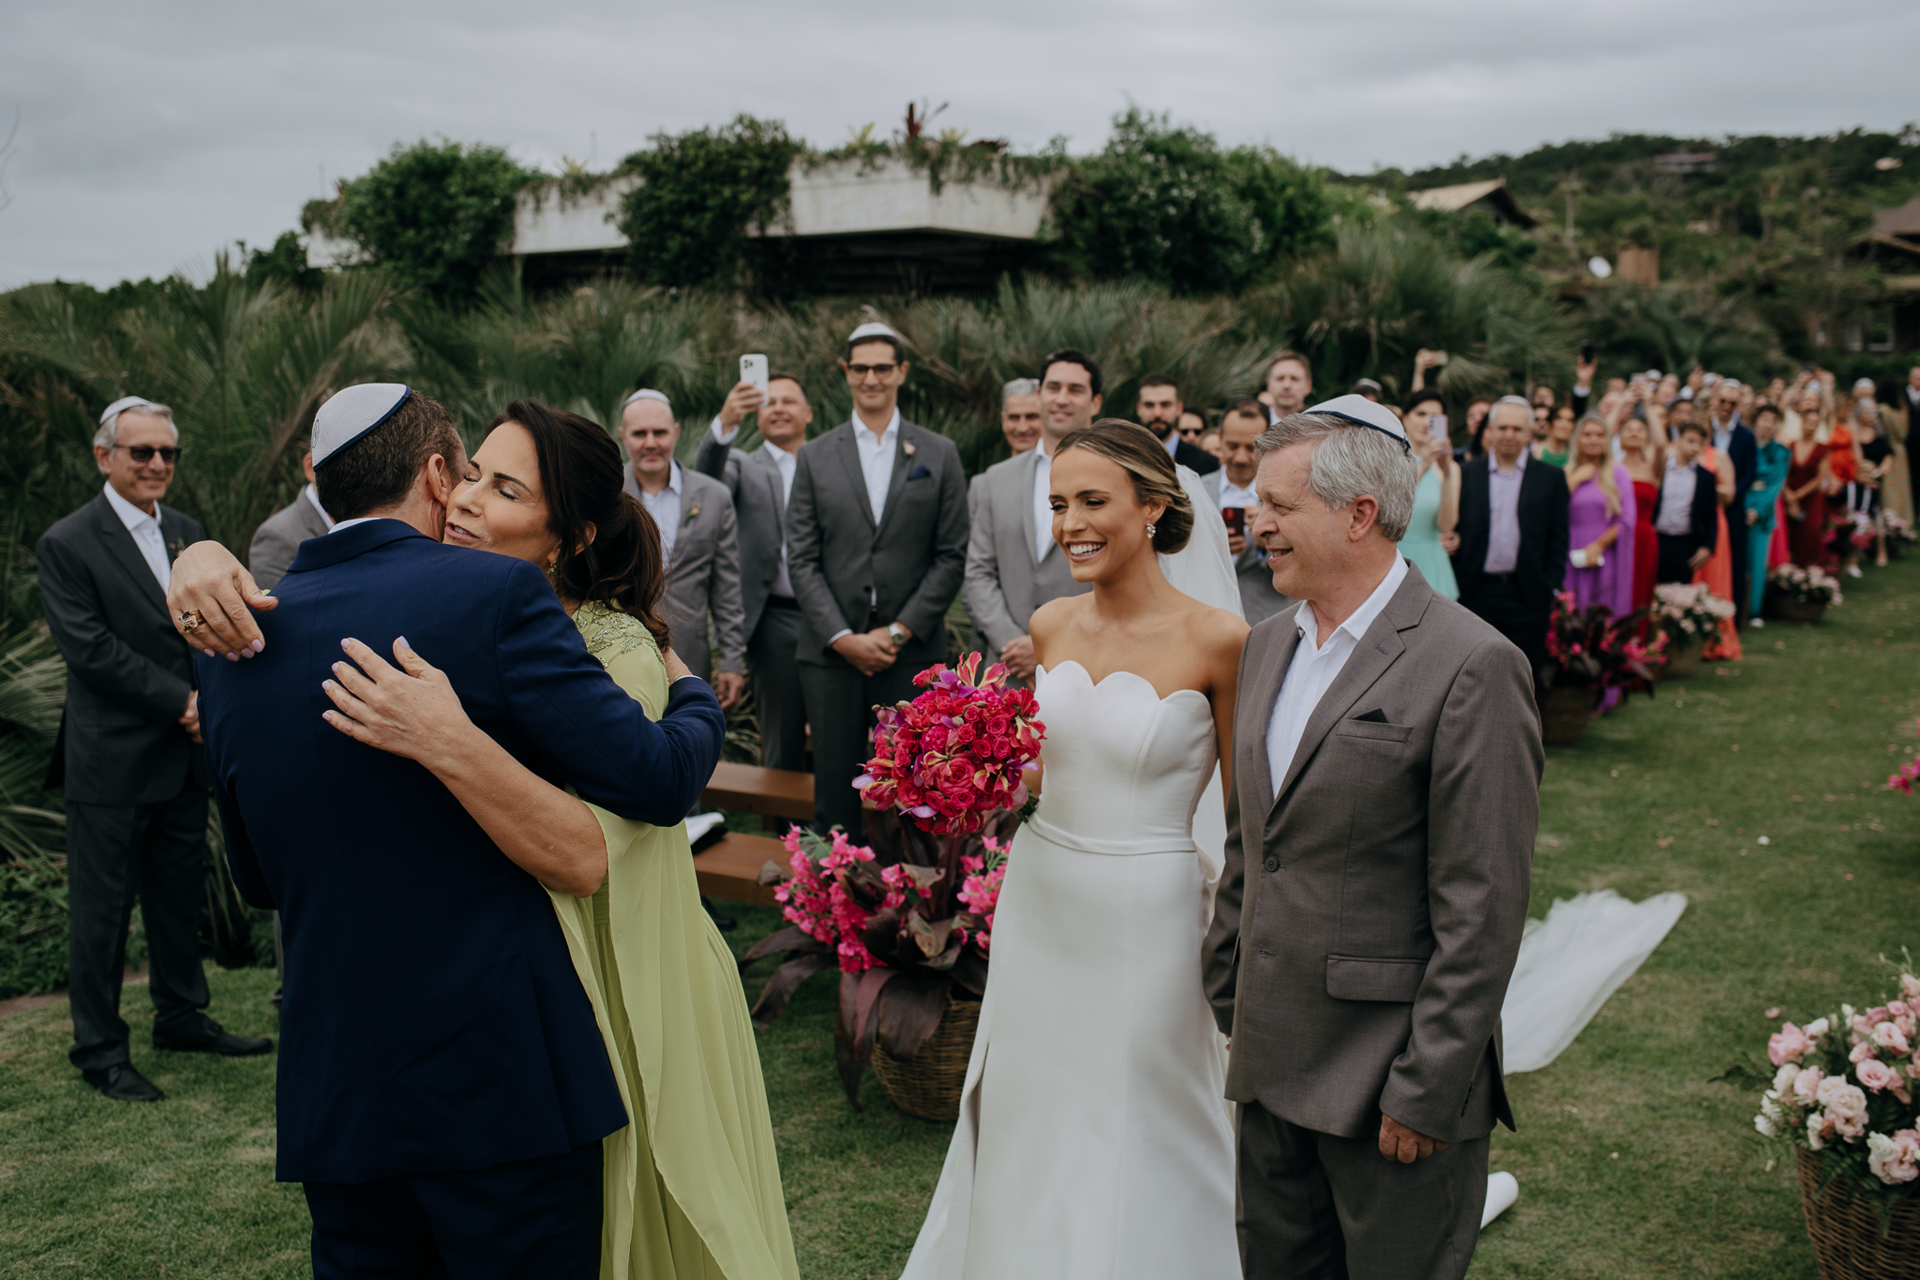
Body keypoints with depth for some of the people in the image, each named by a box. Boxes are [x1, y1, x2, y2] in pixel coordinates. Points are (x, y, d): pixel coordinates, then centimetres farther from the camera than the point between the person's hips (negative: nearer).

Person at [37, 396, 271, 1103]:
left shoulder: (189, 533, 11)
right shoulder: (66, 543, -9)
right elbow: (90, 648, -16)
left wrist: (209, 699, -6)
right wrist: (181, 701, -17)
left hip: (185, 754, 6)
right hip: (111, 759, -6)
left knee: (180, 892, 17)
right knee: (102, 907, 3)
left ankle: (181, 1017, 32)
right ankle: (99, 1049, 14)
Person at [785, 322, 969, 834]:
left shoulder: (940, 455, 7)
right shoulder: (814, 457, 8)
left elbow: (951, 556, 2)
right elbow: (802, 560, 4)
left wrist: (898, 631, -7)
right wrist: (842, 637, -7)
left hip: (913, 654, -1)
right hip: (831, 654, 1)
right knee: (835, 789, 4)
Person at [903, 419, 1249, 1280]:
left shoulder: (1215, 639, -14)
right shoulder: (1050, 627, 1)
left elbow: (1247, 809, -7)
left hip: (1145, 919, -5)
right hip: (1037, 906, 5)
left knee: (1135, 1139, 11)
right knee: (1028, 1126, 19)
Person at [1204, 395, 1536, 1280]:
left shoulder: (1472, 668, -16)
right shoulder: (1266, 648, 8)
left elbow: (1482, 908, -17)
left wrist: (1428, 1091, -16)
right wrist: (1226, 996, 14)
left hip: (1388, 1079, -7)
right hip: (1272, 1064, 7)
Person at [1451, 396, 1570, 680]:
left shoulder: (1550, 478, 7)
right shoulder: (1467, 475, 7)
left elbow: (1558, 540, 5)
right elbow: (1454, 530, 6)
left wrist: (1551, 589, -2)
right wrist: (1454, 586, -4)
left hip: (1528, 595, 0)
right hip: (1477, 592, 0)